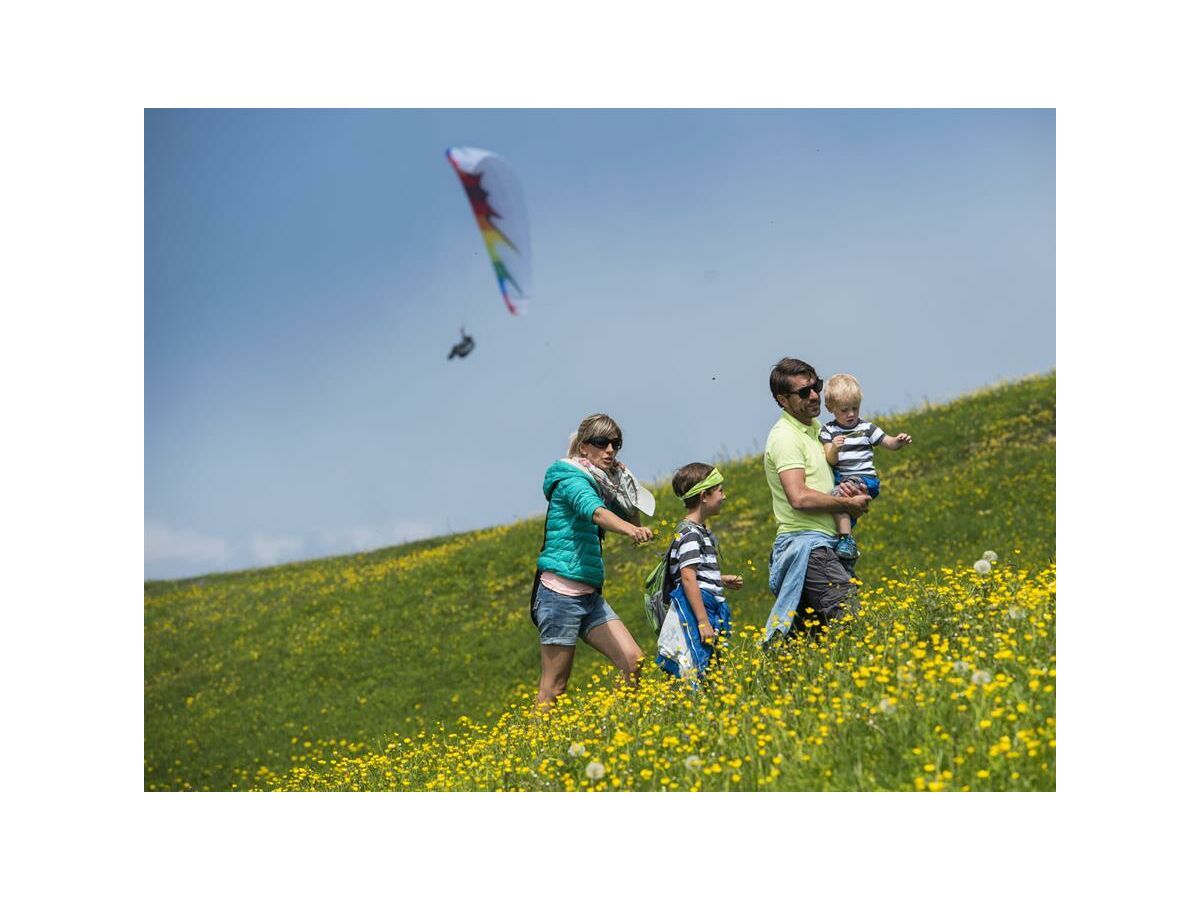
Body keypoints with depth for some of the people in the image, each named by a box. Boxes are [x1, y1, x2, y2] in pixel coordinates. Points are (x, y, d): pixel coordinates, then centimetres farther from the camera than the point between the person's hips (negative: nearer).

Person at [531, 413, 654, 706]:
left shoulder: (602, 484, 16)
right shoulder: (571, 478, -7)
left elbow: (633, 521, 20)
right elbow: (594, 511, -28)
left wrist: (621, 482, 7)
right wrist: (630, 529, -46)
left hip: (590, 594, 8)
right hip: (560, 591, -8)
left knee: (634, 662, -4)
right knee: (554, 687, -6)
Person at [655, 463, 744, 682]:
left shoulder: (701, 531, 19)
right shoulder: (690, 533, -12)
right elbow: (688, 578, -20)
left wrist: (723, 581, 19)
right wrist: (703, 622, -22)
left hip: (709, 610, 10)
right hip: (693, 613, -10)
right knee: (694, 675, -13)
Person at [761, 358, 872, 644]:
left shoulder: (817, 428, 18)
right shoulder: (785, 437, -11)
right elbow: (800, 497, -22)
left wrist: (853, 489, 5)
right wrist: (849, 504, -10)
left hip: (827, 544, 9)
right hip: (807, 544, -9)